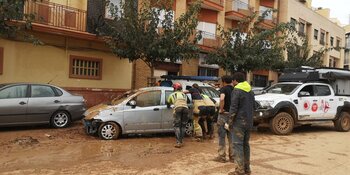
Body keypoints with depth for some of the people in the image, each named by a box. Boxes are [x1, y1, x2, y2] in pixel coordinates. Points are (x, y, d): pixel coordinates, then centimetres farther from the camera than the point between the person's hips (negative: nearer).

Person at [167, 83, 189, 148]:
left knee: (177, 126, 3)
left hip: (177, 108, -2)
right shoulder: (184, 95, 34)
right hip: (185, 108, 3)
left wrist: (169, 106, 65)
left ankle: (178, 142, -6)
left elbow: (168, 103, 43)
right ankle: (181, 141, 15)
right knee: (183, 126, 14)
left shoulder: (172, 95, 29)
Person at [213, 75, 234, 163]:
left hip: (224, 114, -6)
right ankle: (232, 156, 21)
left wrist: (221, 109, -17)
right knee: (231, 136, 14)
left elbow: (222, 99, -30)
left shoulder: (224, 89, -11)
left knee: (222, 136, 5)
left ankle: (222, 156, 11)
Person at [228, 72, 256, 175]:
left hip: (239, 121, -8)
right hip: (249, 122, 8)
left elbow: (233, 107, -16)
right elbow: (253, 106, 19)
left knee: (238, 145, -5)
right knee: (246, 144, 15)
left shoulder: (237, 90, -12)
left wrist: (230, 121, -9)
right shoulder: (250, 91, 14)